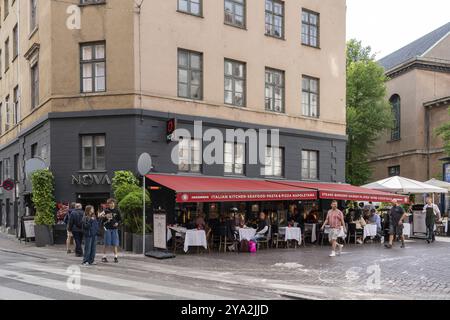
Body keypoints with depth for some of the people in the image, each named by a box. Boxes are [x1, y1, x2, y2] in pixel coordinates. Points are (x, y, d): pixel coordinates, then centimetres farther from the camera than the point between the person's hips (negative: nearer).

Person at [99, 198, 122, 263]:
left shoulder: (116, 211, 7)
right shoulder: (106, 211, 1)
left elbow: (120, 220, 12)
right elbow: (100, 217, -3)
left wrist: (117, 223, -6)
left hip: (115, 229, 2)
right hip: (107, 228, -2)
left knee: (115, 244, 2)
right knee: (107, 244, 0)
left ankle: (116, 257, 8)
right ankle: (104, 257, 9)